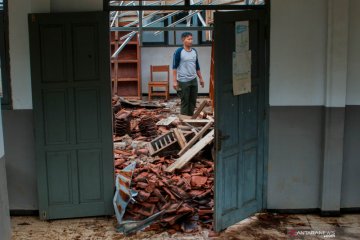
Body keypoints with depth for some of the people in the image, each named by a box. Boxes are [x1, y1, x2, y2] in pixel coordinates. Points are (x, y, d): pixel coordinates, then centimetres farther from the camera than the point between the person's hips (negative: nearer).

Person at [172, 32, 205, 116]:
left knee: (193, 101, 9)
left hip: (193, 80, 6)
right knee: (185, 102, -1)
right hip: (183, 81, -6)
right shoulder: (179, 52, -9)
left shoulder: (194, 51, 9)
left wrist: (201, 78, 18)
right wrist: (174, 81, -15)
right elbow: (174, 67, -10)